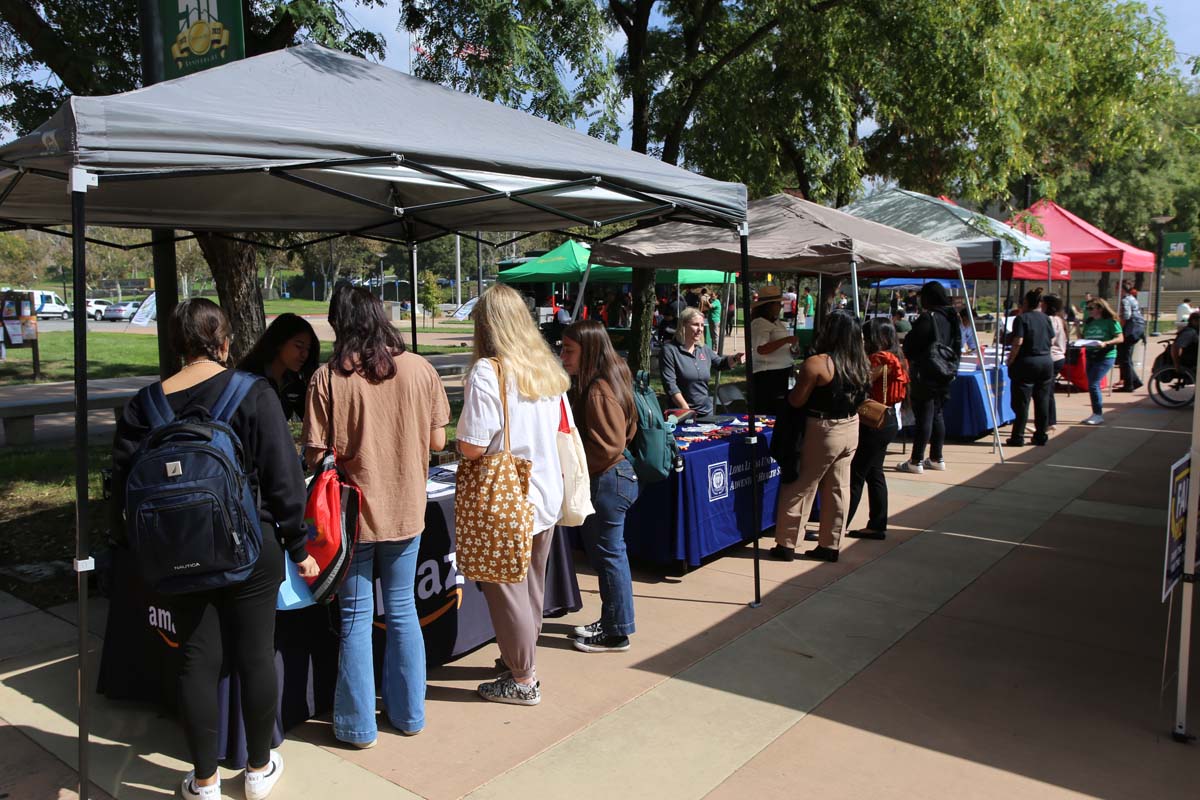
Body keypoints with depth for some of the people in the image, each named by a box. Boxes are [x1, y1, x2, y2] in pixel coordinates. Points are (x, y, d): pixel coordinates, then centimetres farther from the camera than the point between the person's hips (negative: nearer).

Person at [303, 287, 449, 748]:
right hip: (405, 510, 3)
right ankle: (408, 713, 29)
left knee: (356, 619, 11)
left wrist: (349, 447, 8)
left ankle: (358, 725, 22)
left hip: (353, 513, -2)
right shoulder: (419, 369, -5)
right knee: (402, 611, 17)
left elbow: (316, 454, -14)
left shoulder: (329, 377, -13)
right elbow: (437, 441, -2)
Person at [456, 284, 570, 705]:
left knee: (505, 588, 8)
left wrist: (461, 442, 0)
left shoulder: (486, 373, -19)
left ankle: (523, 679, 20)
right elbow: (565, 432, 11)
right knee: (532, 586, 21)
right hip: (546, 495, 7)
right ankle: (522, 659, 38)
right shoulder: (548, 367, 3)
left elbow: (471, 447, -22)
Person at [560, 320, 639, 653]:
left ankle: (616, 634, 14)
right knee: (604, 553, 18)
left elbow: (609, 447, -23)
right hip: (607, 479, 10)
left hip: (607, 482, -10)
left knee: (609, 555, 1)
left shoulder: (599, 392, -21)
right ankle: (611, 621, 32)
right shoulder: (587, 386, 11)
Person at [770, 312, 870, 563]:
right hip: (851, 429, 6)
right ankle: (829, 545, 21)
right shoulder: (862, 365, 0)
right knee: (838, 488, 13)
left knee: (800, 487, 5)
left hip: (823, 431, -6)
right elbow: (860, 397, 11)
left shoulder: (816, 363, -20)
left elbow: (796, 401, -15)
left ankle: (786, 544, 12)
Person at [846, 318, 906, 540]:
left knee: (855, 474, -5)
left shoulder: (879, 358, -17)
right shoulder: (895, 357, 12)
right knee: (874, 472, 15)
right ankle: (877, 525, 21)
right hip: (889, 420, 10)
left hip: (875, 423, -10)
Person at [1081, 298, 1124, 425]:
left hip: (1105, 356, -7)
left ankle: (1098, 415, -4)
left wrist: (1106, 343, -24)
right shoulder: (1088, 323, 11)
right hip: (1091, 356, 7)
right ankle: (1096, 414, 20)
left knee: (1093, 385, -14)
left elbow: (1120, 338, -9)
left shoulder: (1111, 322, -7)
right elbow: (1083, 338, 16)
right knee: (1092, 386, 10)